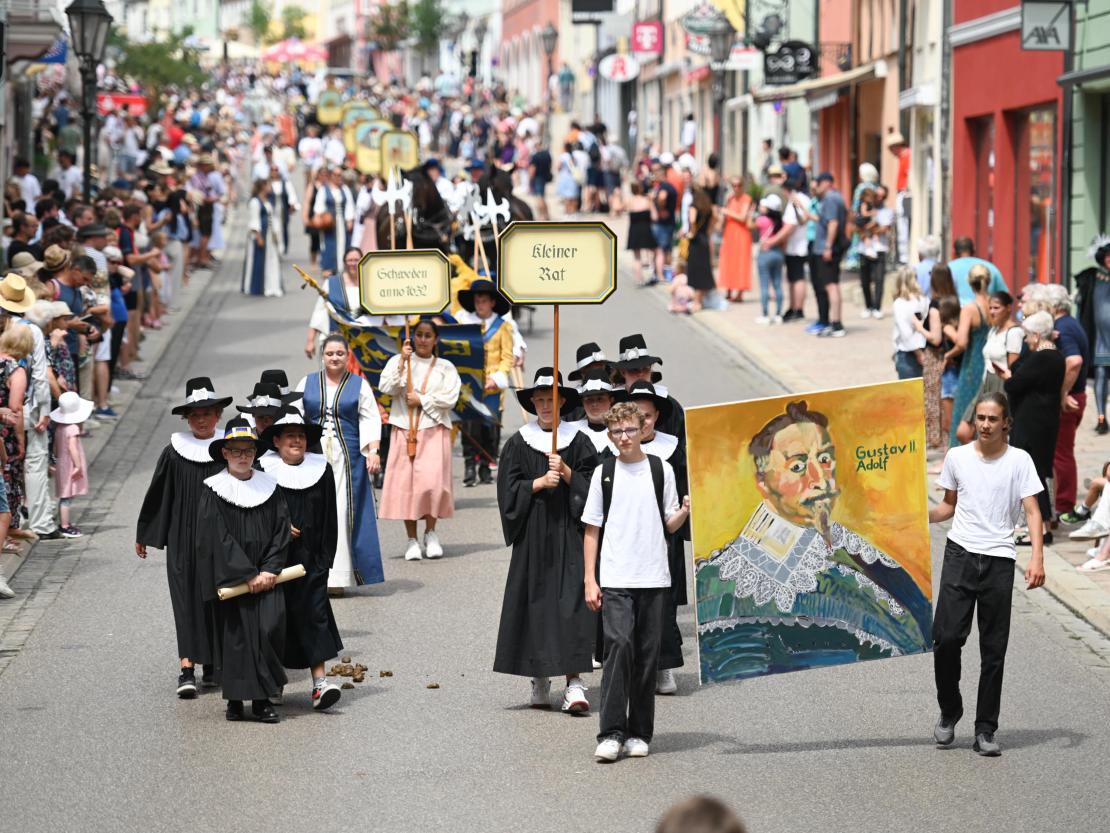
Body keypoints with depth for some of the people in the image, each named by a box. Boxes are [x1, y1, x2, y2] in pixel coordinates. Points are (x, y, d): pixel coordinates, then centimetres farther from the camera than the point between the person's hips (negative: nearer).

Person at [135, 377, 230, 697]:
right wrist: (143, 535, 11)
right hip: (183, 539, -1)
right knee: (187, 599, -6)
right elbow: (156, 495, 6)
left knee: (215, 598, 4)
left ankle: (211, 665, 13)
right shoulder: (174, 453, -2)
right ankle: (187, 670, -9)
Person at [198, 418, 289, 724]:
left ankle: (263, 700, -3)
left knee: (270, 628, -9)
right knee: (236, 634, -4)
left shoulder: (269, 487, 9)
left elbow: (282, 530, 5)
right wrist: (247, 574, -13)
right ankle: (236, 699, 5)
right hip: (230, 578, -2)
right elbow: (217, 537, -7)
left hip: (265, 576, 2)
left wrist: (269, 570, -7)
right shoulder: (213, 491, -1)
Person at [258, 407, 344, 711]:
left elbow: (329, 520, 9)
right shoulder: (262, 472, -3)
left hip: (309, 560, 1)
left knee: (313, 614, -6)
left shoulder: (322, 471, 6)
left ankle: (320, 682, -12)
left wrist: (323, 560, 3)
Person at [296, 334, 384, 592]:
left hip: (347, 458, -1)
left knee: (342, 514, -4)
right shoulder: (307, 383, 11)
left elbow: (370, 419, 1)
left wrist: (373, 451, -11)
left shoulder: (359, 385, 7)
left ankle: (337, 578, -3)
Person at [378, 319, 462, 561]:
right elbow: (385, 387, -5)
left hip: (434, 430, 0)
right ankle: (412, 540, 1)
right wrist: (402, 362, -11)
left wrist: (422, 400, -7)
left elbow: (450, 398, -1)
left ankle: (431, 533, 4)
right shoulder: (397, 361, 11)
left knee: (432, 482, -12)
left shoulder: (445, 367, 11)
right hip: (404, 430, 1)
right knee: (406, 483, -5)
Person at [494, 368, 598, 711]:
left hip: (569, 533, -1)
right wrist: (539, 483, -14)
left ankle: (574, 681, -14)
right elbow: (508, 488, 0)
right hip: (532, 535, 1)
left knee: (571, 604, -9)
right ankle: (540, 681, 11)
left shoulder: (577, 441, 5)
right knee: (534, 603, 1)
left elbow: (591, 487, 0)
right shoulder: (519, 443, 6)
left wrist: (566, 472, -15)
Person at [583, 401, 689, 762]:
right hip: (614, 579, -1)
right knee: (619, 644, -16)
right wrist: (590, 580, 2)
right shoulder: (604, 472, 5)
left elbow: (670, 525, 9)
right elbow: (592, 529, 7)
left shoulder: (661, 470, 6)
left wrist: (685, 511, -13)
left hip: (653, 577, 1)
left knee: (647, 654, 3)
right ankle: (611, 733, -15)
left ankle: (639, 733, 13)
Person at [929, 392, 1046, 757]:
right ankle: (949, 712, 14)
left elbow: (1032, 511, -5)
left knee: (994, 649, 2)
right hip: (960, 553, 1)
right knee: (946, 637, -8)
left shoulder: (1019, 461, 0)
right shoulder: (957, 456, 8)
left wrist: (1037, 557, -18)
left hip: (999, 561, -1)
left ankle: (985, 730, 9)